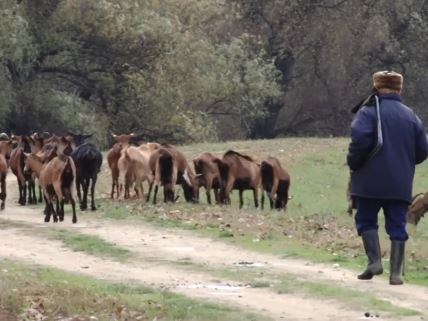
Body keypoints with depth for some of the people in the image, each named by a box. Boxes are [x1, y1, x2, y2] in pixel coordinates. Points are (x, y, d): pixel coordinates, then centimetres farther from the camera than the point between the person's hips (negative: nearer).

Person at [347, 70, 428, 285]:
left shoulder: (369, 111, -4)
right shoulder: (410, 116, 10)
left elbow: (360, 138, -20)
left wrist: (353, 163, -5)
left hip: (371, 181, -3)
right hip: (401, 184, 3)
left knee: (366, 220, 11)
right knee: (397, 226, 5)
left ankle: (374, 261, -3)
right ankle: (395, 272, 0)